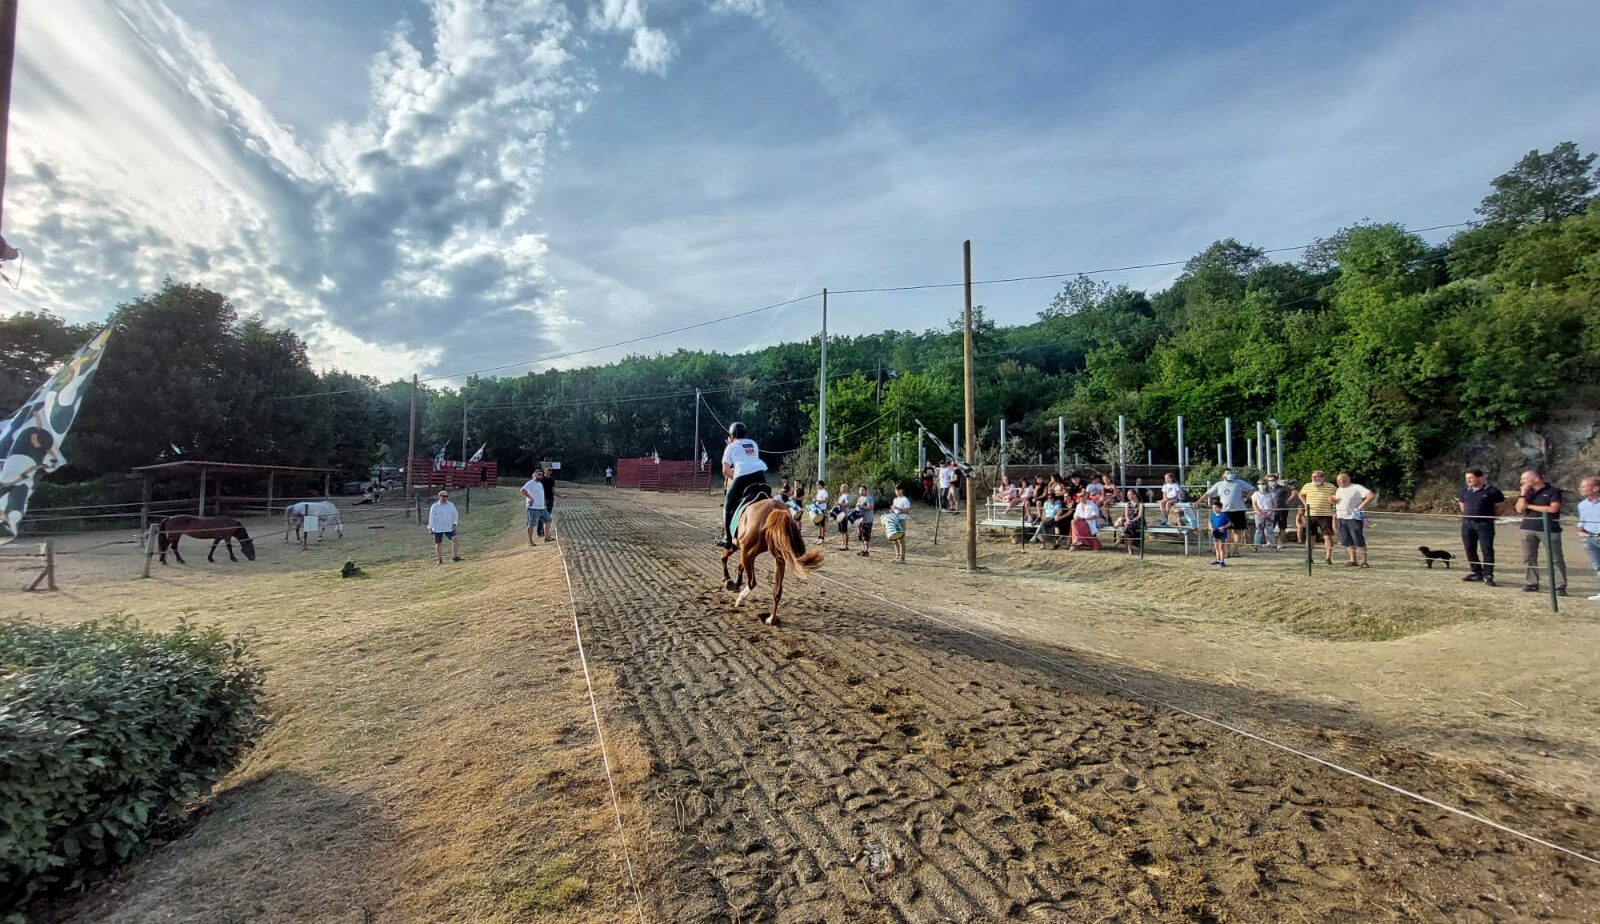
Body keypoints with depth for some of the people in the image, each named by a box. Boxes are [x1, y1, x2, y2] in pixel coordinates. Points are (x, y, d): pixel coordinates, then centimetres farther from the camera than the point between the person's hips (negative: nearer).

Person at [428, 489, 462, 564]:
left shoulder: (451, 505, 5)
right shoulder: (434, 506, -2)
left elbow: (455, 515, 14)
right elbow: (431, 517, -1)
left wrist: (455, 523, 2)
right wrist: (430, 528, -4)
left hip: (449, 528, 2)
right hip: (438, 529, -2)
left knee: (456, 539, -17)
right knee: (438, 544, 5)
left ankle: (455, 556, -11)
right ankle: (440, 560, 19)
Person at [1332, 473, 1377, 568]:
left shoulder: (1356, 488, -6)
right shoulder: (1338, 490, 17)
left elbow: (1371, 495, -17)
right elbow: (1336, 500, 31)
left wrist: (1361, 506, -19)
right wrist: (1334, 500, 7)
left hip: (1354, 518, -7)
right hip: (1341, 518, 7)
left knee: (1358, 541, -6)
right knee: (1347, 541, 8)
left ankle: (1363, 562, -1)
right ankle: (1353, 560, 15)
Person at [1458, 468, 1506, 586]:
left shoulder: (1492, 491, -6)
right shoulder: (1465, 491, 10)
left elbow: (1501, 506, 1)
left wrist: (1489, 516, -1)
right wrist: (1467, 514, 14)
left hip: (1485, 524, -5)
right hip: (1467, 524, 5)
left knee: (1487, 549, -6)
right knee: (1469, 549, 9)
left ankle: (1488, 576, -2)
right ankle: (1476, 572, 20)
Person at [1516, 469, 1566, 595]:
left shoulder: (1553, 491, -3)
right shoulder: (1527, 492, 11)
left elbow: (1553, 509, -13)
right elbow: (1520, 509, 2)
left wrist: (1530, 506, -5)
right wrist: (1523, 493, -5)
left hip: (1549, 529, -5)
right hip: (1528, 529, 5)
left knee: (1556, 559, -2)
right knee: (1529, 558, 6)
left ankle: (1560, 587, 1)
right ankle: (1531, 584, 13)